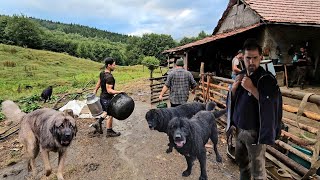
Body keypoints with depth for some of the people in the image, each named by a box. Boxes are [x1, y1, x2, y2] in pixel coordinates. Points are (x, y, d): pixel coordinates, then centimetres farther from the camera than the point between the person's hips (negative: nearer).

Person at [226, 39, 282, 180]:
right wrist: (234, 87, -10)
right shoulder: (241, 76, 5)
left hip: (255, 132, -6)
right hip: (239, 129, 7)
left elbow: (271, 105, -24)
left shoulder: (267, 79, -15)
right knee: (240, 160, 24)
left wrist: (251, 88, -28)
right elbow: (232, 100, 9)